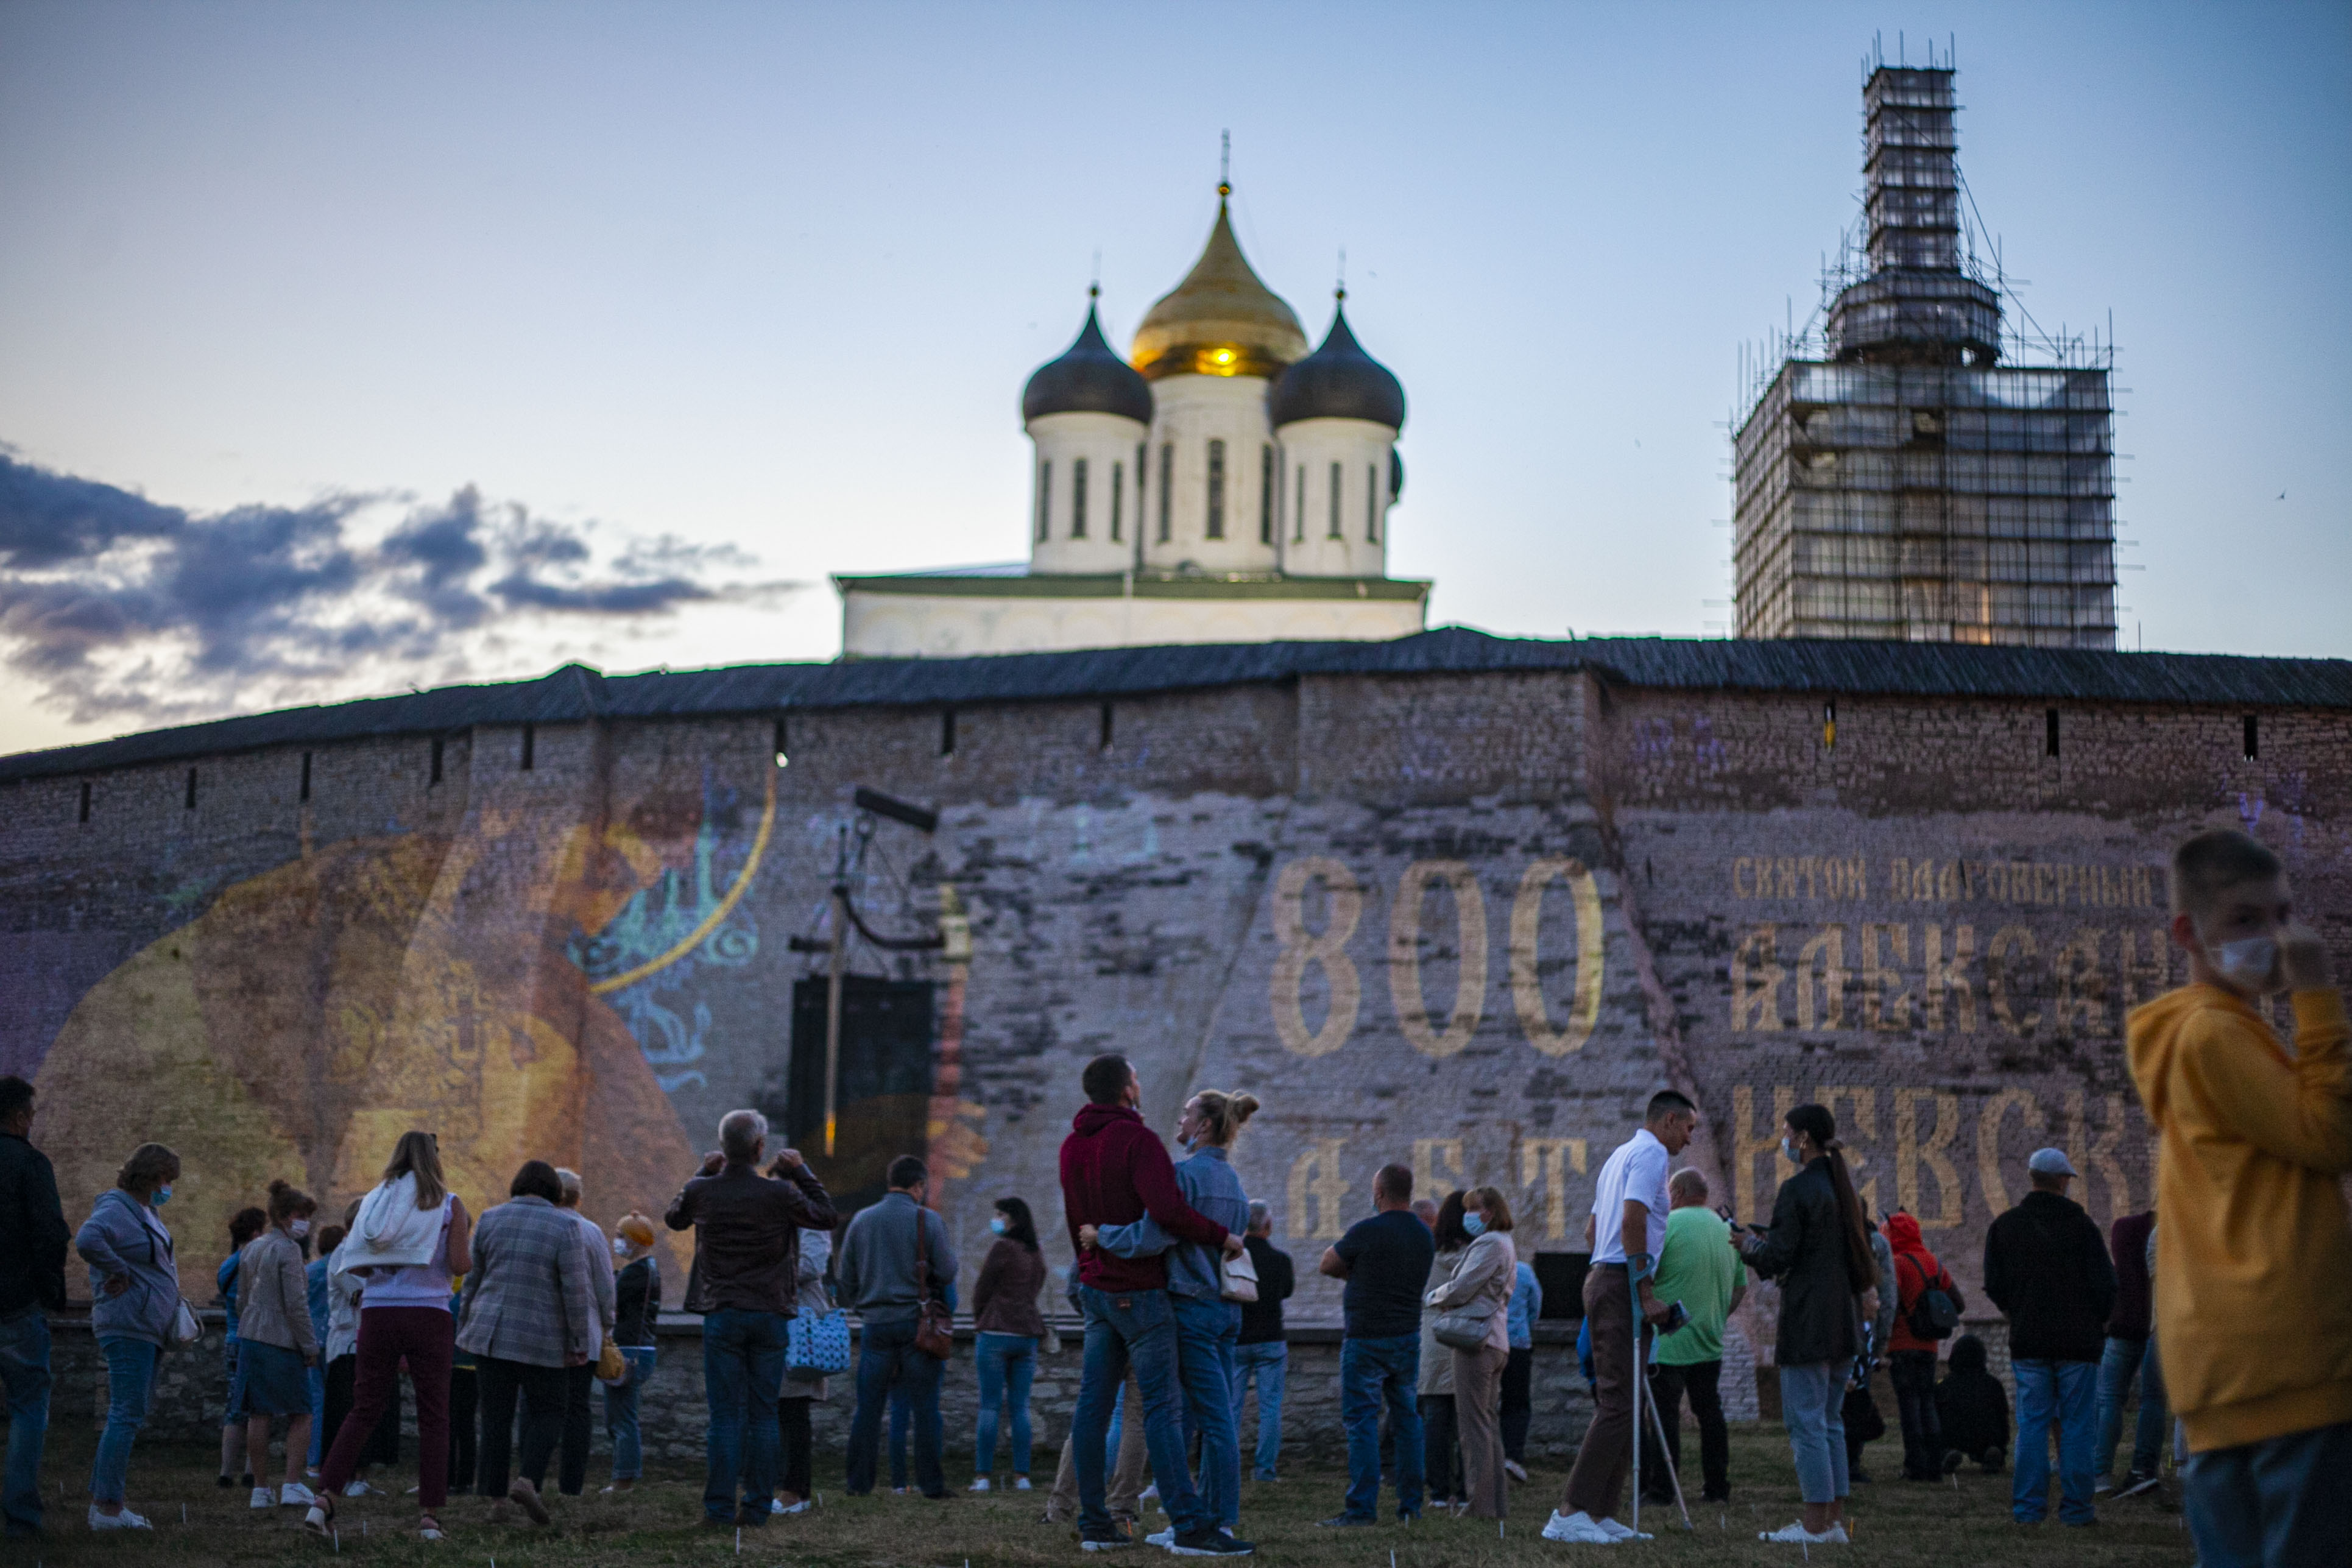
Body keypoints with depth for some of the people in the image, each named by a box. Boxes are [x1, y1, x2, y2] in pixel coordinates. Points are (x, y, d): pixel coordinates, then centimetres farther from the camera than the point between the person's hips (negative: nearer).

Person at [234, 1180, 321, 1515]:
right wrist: (310, 1346, -9)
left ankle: (262, 1488, 9)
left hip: (250, 1337, 8)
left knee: (258, 1415, 7)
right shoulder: (288, 1250, -11)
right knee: (300, 1415, 1)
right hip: (282, 1340, -8)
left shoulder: (251, 1249, 15)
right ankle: (293, 1485, -6)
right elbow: (295, 1303, -15)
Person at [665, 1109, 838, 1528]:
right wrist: (801, 1172, 10)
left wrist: (703, 1173, 20)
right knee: (763, 1415, 6)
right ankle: (757, 1506, 7)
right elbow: (828, 1218, 7)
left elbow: (673, 1218, 20)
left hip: (721, 1316, 1)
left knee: (725, 1414, 2)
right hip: (769, 1316, -1)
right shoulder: (779, 1193, -9)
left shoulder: (702, 1192, -4)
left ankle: (720, 1508, 0)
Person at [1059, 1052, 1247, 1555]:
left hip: (1095, 1289, 8)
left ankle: (1093, 1523, 9)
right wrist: (1223, 1237, -15)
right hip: (1139, 1292, -8)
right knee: (1163, 1407, -9)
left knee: (1094, 1404, 7)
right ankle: (1190, 1525, -11)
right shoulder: (1137, 1140, -16)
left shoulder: (1072, 1146, 11)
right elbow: (1168, 1211, -28)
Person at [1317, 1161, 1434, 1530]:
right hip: (1408, 1337, 7)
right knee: (1407, 1418, 11)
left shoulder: (1367, 1231, -14)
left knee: (1362, 1420, -5)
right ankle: (1411, 1503, 12)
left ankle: (1363, 1506, -9)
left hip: (1367, 1340, -6)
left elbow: (1326, 1266, -3)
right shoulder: (1425, 1236, 7)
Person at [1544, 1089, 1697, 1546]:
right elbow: (1633, 1220, -20)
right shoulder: (1651, 1153, -7)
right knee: (1619, 1403, -12)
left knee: (1617, 1401, 11)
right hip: (1623, 1284, -10)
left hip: (1602, 1278, 10)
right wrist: (1646, 1292, -20)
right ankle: (1571, 1512, -16)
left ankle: (1599, 1513, 10)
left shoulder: (1622, 1154, 23)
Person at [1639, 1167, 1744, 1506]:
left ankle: (1660, 1488, -5)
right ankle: (1717, 1487, 15)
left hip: (1667, 1341, -6)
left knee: (1664, 1413, -4)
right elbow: (1741, 1287, 17)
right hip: (1710, 1343, 6)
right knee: (1710, 1414, 12)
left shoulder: (1668, 1224, -10)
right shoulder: (1726, 1230, 11)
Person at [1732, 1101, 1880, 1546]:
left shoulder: (1797, 1189, -13)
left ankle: (1815, 1524, -4)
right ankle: (1836, 1521, 14)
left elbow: (1778, 1258, -15)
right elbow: (1862, 1251, 18)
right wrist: (1867, 1291, 31)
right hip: (1844, 1323, 9)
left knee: (1805, 1421, -4)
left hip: (1807, 1323, -9)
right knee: (1830, 1421, 13)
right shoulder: (1845, 1188, 13)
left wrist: (1749, 1244, 3)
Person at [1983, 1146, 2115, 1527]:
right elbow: (2104, 1285, -6)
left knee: (2032, 1422, 6)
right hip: (2078, 1340, -3)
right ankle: (2075, 1507, 3)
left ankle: (2027, 1506, 3)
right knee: (2077, 1423, 3)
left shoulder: (2005, 1225, 4)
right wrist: (2098, 1324, 10)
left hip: (2027, 1340, 3)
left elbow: (1994, 1285, 7)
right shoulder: (2081, 1225, -7)